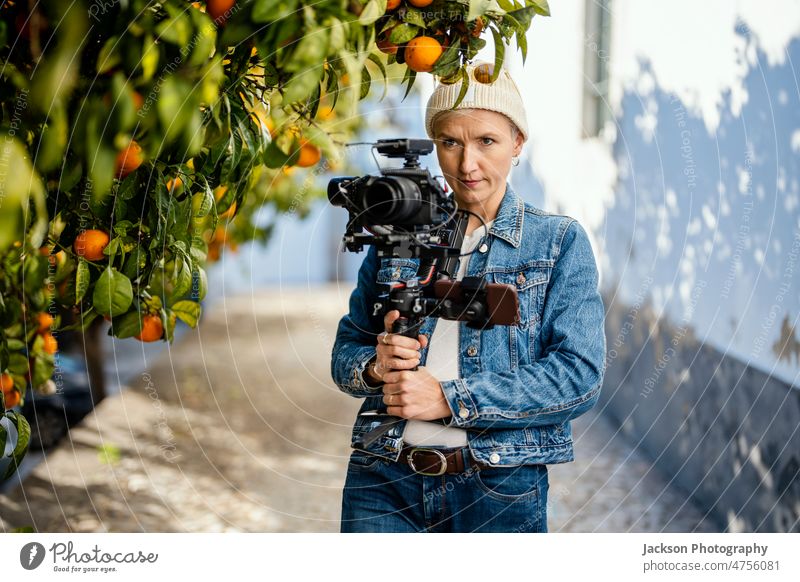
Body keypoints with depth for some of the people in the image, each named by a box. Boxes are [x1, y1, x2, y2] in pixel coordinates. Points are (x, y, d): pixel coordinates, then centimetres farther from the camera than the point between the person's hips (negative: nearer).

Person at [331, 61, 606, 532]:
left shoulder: (559, 242, 1)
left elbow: (581, 374, -10)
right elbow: (345, 352, 14)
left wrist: (450, 399, -16)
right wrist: (376, 366, -10)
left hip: (500, 492, -2)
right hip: (383, 482, 2)